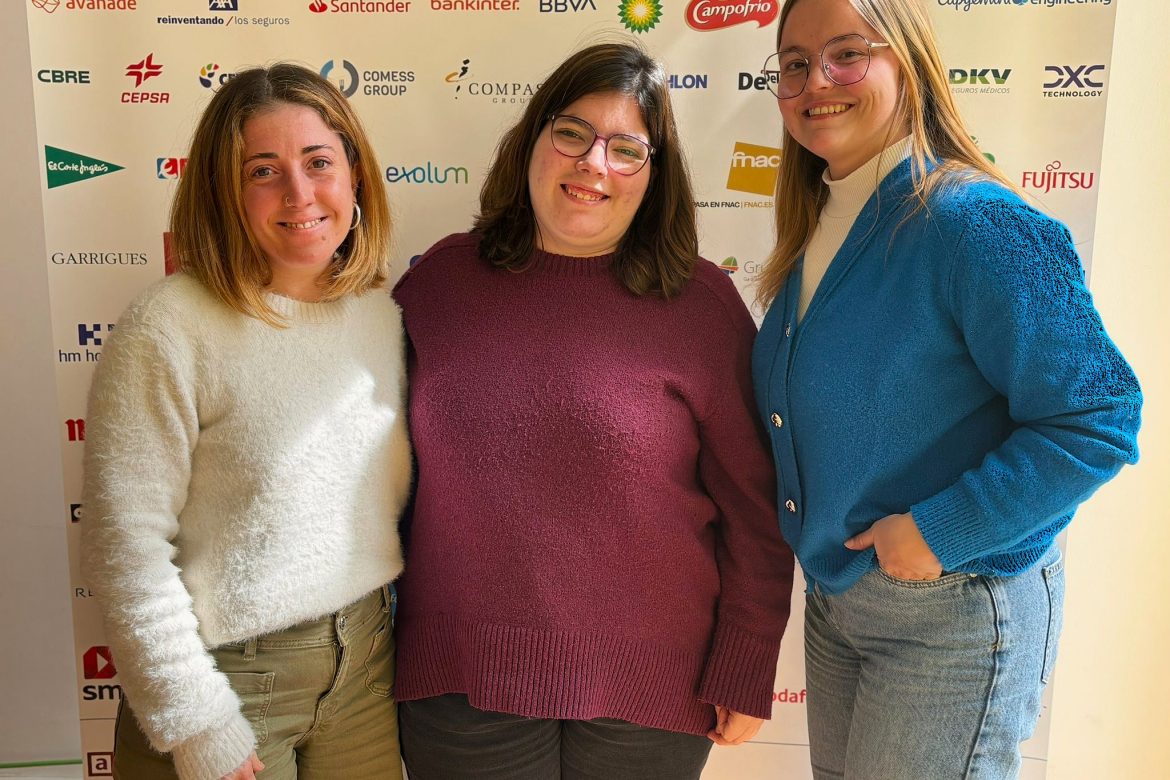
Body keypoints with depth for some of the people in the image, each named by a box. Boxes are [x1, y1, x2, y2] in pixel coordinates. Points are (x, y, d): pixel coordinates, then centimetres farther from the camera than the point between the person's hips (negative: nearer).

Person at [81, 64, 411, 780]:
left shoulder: (382, 310, 1)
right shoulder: (171, 327, -16)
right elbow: (125, 546, -15)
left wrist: (407, 617, 9)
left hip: (367, 658, 5)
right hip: (229, 668, -4)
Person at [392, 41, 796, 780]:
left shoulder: (703, 304, -6)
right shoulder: (442, 278, 1)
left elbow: (753, 510, -3)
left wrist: (745, 675, -2)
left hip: (647, 690, -1)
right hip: (459, 678, 2)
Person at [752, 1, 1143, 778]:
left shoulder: (978, 223, -21)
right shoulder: (816, 233, 3)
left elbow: (1097, 420, -22)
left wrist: (942, 532, -22)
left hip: (955, 610, -7)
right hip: (833, 593, 7)